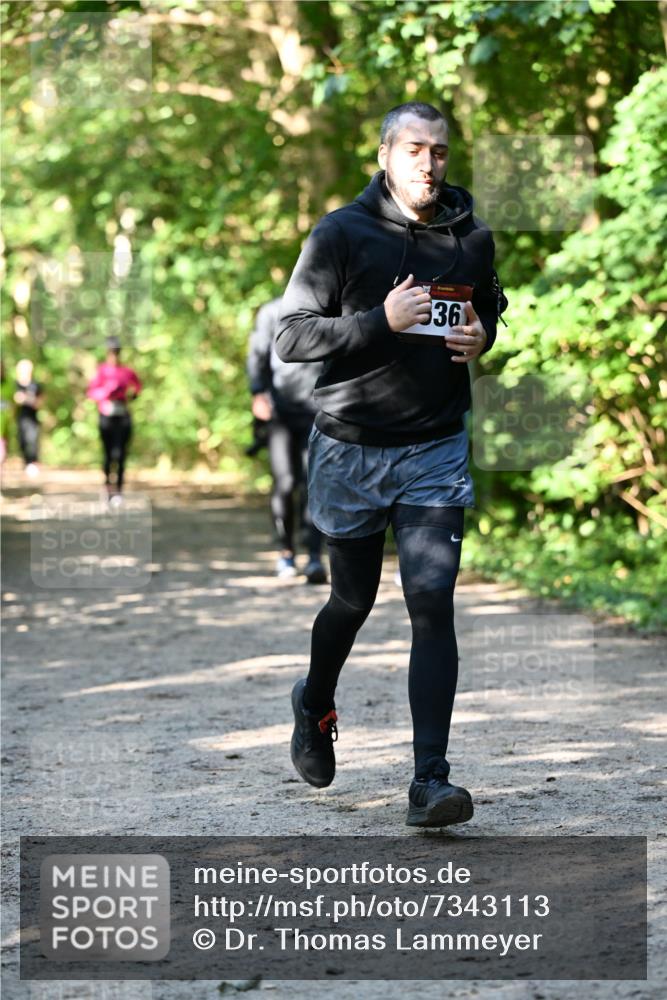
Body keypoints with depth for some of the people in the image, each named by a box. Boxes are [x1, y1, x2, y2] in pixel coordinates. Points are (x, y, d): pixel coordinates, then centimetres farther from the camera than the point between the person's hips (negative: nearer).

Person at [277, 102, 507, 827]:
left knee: (432, 604, -10)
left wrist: (482, 337, 0)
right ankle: (315, 706, 46)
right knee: (353, 600, 13)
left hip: (436, 449, 2)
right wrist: (381, 321, -22)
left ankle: (430, 781, -11)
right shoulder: (341, 235, -8)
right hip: (351, 450, -2)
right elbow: (290, 336, -10)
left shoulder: (473, 239, 5)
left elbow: (488, 308, 24)